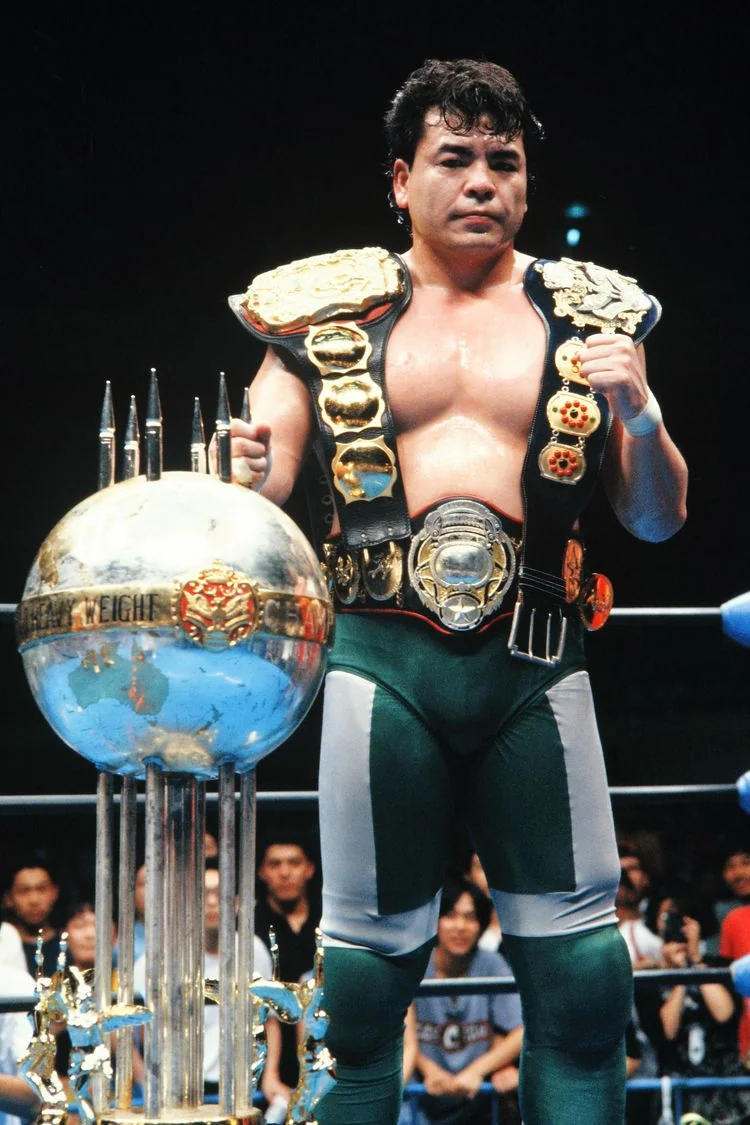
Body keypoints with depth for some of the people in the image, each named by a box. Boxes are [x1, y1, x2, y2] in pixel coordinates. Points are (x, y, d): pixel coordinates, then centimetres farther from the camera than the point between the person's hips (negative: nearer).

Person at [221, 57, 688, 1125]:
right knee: (369, 958, 3)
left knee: (580, 968, 1)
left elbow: (659, 517, 12)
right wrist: (245, 471, -18)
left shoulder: (590, 315, 11)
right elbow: (261, 475, 6)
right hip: (383, 661, -1)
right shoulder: (329, 313, 9)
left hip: (537, 665, 1)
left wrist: (638, 413, -9)